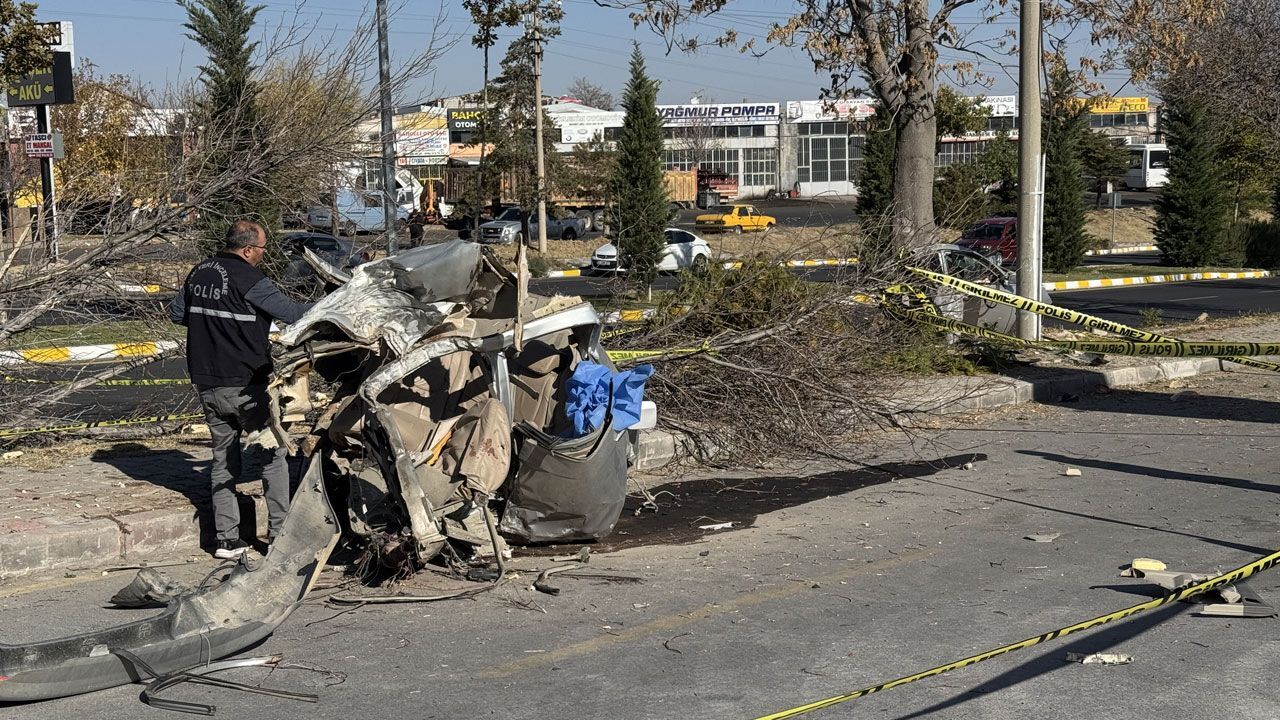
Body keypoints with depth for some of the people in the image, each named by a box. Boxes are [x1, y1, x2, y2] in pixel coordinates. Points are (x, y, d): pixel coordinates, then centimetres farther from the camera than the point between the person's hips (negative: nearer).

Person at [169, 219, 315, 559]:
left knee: (223, 458, 13)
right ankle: (279, 533, 3)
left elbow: (176, 312, 18)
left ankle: (226, 538, 11)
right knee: (272, 455, 5)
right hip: (246, 384, -7)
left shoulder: (199, 273, 7)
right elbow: (291, 312, -12)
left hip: (207, 384, 7)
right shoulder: (249, 280, -15)